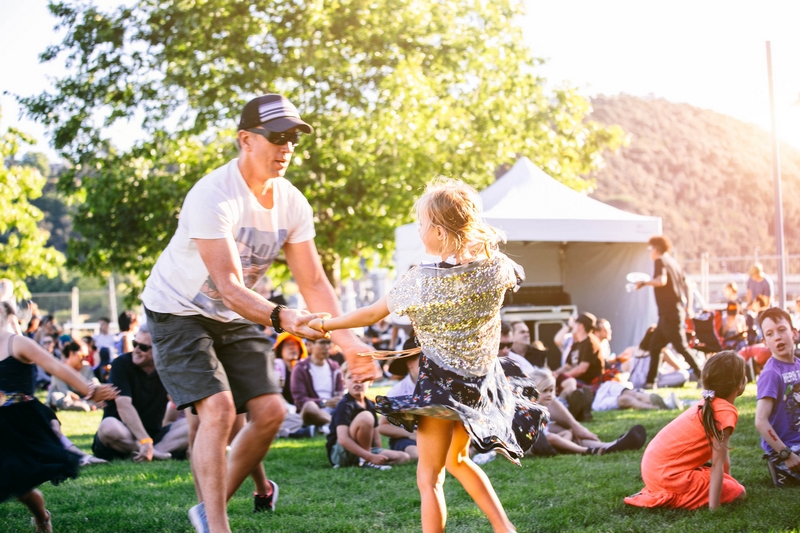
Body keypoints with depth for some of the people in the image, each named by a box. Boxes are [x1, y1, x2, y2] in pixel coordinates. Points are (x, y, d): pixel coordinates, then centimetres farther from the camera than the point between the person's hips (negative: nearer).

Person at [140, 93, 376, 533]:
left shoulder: (292, 203, -6)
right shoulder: (213, 197, -28)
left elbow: (314, 282, -3)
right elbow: (229, 287, -35)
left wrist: (347, 340, -13)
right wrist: (280, 318, -51)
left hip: (233, 318, 7)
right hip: (178, 312, -7)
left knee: (270, 411, -1)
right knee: (218, 409, -21)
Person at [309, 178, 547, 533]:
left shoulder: (422, 280, -18)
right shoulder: (497, 266, -8)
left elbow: (371, 314, -6)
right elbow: (513, 276, 19)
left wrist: (325, 324, 8)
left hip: (441, 384, -6)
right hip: (482, 382, 6)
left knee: (429, 477, 4)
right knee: (457, 461, 28)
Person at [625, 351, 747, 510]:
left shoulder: (708, 404, 13)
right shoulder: (726, 411, -14)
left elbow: (721, 453, 21)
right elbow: (717, 464, -18)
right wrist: (713, 507, -18)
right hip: (669, 475, -9)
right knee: (737, 492, 1)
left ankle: (655, 493, 11)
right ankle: (670, 498, -6)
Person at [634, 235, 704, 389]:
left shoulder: (660, 261, -7)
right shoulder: (673, 262, 18)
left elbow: (661, 281, -24)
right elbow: (686, 286, 19)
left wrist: (643, 283, -12)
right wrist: (688, 306, 19)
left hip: (669, 313, -9)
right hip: (678, 310, 9)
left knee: (681, 346, -8)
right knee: (655, 345, 11)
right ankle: (650, 382, 12)